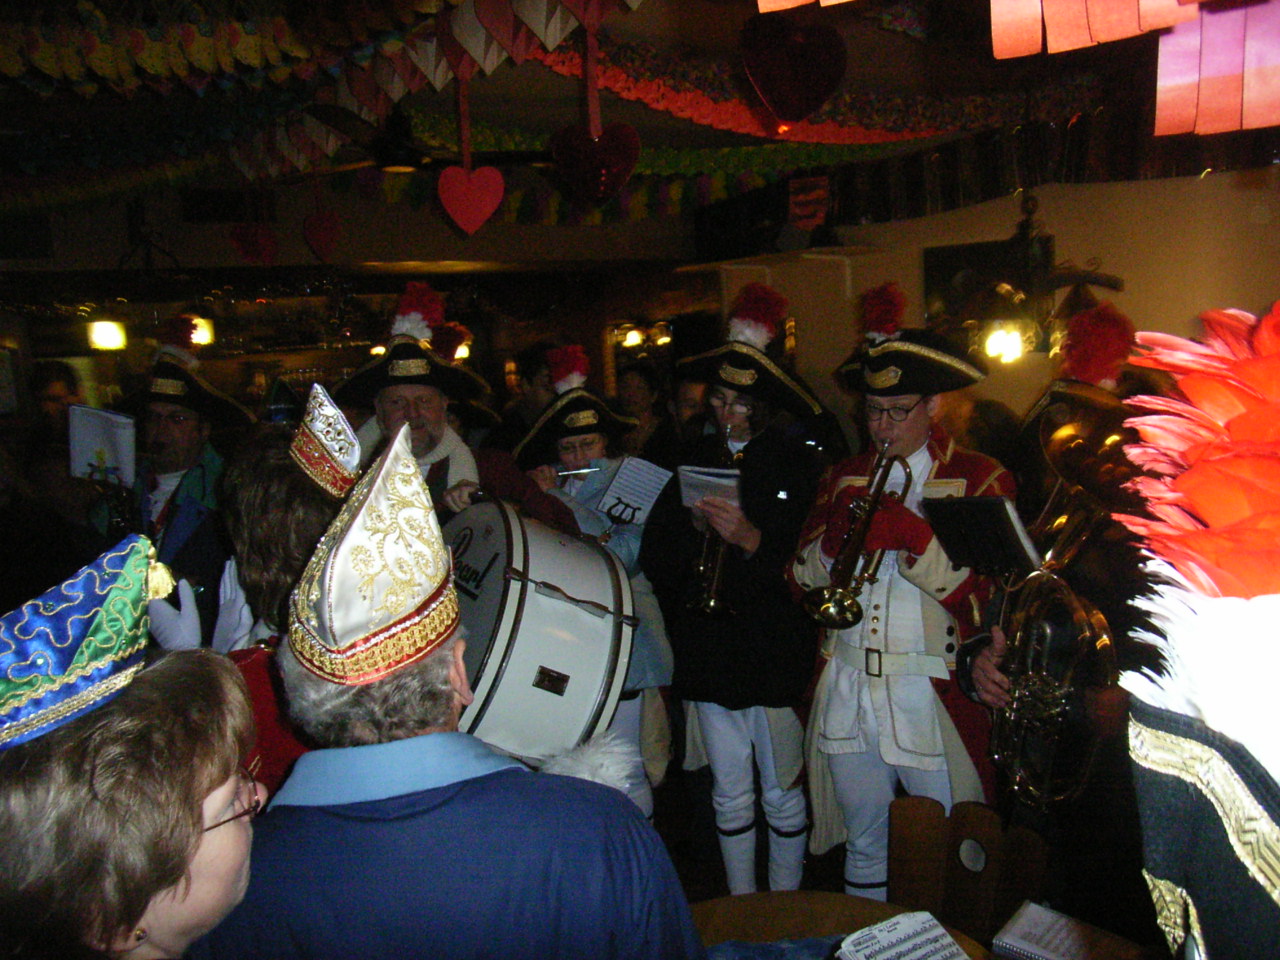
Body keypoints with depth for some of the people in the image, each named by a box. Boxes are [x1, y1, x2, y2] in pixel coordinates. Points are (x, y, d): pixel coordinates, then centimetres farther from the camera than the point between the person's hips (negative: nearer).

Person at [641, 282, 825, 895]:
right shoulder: (694, 459, 7)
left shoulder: (796, 464, -4)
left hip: (775, 652, -3)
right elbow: (654, 558, 5)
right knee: (730, 793, 15)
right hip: (707, 651, 3)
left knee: (782, 793, 9)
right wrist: (694, 527, -13)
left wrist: (752, 538, -25)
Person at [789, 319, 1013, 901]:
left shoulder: (981, 479, -1)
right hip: (846, 693, 4)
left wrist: (910, 535, -24)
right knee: (864, 848, 17)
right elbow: (799, 581, 6)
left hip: (936, 698, -3)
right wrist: (833, 538, -13)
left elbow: (986, 594, -12)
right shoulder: (843, 478, 11)